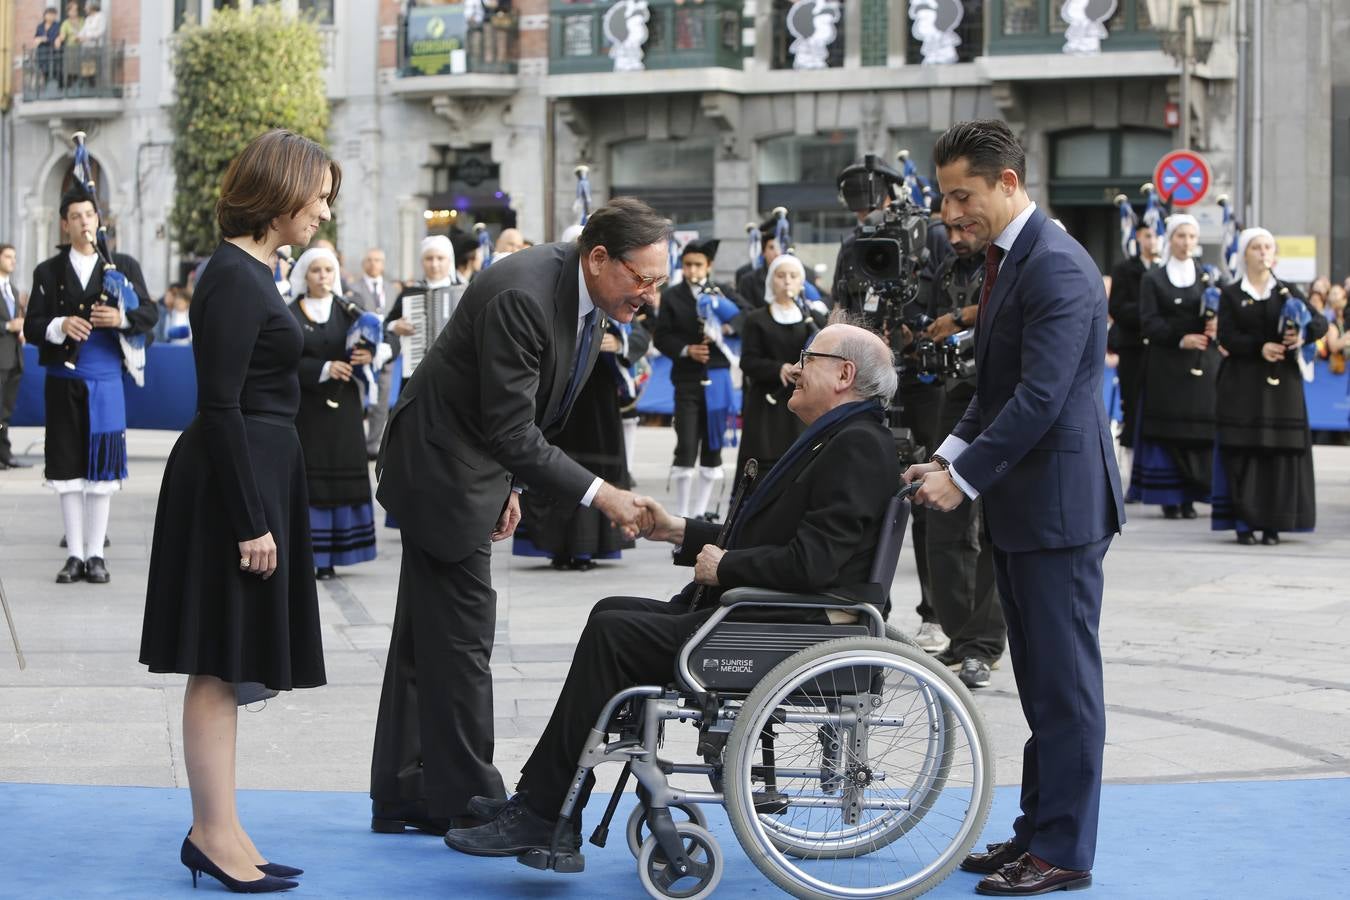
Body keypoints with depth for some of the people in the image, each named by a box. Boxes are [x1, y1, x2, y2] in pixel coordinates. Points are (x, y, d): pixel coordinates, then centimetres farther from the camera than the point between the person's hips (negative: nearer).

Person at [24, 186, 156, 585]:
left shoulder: (124, 266, 6)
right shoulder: (48, 272, 5)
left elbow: (149, 313, 2)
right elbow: (31, 327, 0)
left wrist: (122, 318, -19)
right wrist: (59, 326, -21)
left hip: (105, 381, 0)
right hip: (63, 382, 0)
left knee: (102, 468, 1)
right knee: (68, 469, 3)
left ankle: (95, 554, 9)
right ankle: (75, 554, 11)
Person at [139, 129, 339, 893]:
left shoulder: (253, 272, 13)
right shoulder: (235, 279, -15)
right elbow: (221, 408, -19)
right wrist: (251, 523, -20)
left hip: (260, 477, 10)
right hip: (234, 485, -10)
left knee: (233, 666, 12)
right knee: (221, 664, -4)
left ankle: (218, 831, 17)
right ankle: (215, 834, 2)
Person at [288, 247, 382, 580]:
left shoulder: (348, 311, 8)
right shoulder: (290, 315, 3)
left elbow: (384, 343, 1)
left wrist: (371, 354, -21)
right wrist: (324, 368, -20)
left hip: (343, 406, 2)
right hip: (305, 406, -2)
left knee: (341, 476, 0)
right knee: (307, 477, -5)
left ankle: (328, 557, 4)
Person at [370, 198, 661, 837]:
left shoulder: (586, 296, 1)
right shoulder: (521, 295, -29)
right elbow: (510, 429, -29)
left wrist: (506, 485, 16)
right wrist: (596, 493, -29)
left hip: (474, 468, 10)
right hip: (441, 468, -10)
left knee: (426, 637, 14)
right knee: (460, 639, -5)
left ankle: (402, 796, 22)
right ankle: (469, 804, 4)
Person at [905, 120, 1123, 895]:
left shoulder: (1058, 268, -18)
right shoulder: (1009, 258, 13)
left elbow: (1040, 396, -23)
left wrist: (965, 476, -19)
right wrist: (951, 453, 7)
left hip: (1059, 503, -10)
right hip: (1022, 507, 10)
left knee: (1065, 680, -3)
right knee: (1040, 678, 15)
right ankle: (1039, 830, 23)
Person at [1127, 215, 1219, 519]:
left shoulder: (1206, 278, 13)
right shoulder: (1153, 280, 5)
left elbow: (1218, 317, 7)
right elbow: (1149, 323, -3)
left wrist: (1216, 326, -16)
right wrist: (1180, 339, -17)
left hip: (1202, 365, 2)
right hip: (1166, 366, -2)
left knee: (1200, 430, -4)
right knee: (1168, 430, -5)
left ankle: (1190, 496, 2)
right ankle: (1169, 497, -1)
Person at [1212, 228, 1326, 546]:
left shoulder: (1287, 292, 12)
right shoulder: (1231, 295, 7)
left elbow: (1320, 323, 3)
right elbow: (1226, 337, -4)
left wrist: (1303, 334, -18)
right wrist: (1259, 347, -19)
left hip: (1282, 383, 2)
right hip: (1243, 385, -2)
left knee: (1280, 451, -4)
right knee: (1243, 451, -7)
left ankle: (1273, 523, 0)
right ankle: (1244, 522, -4)